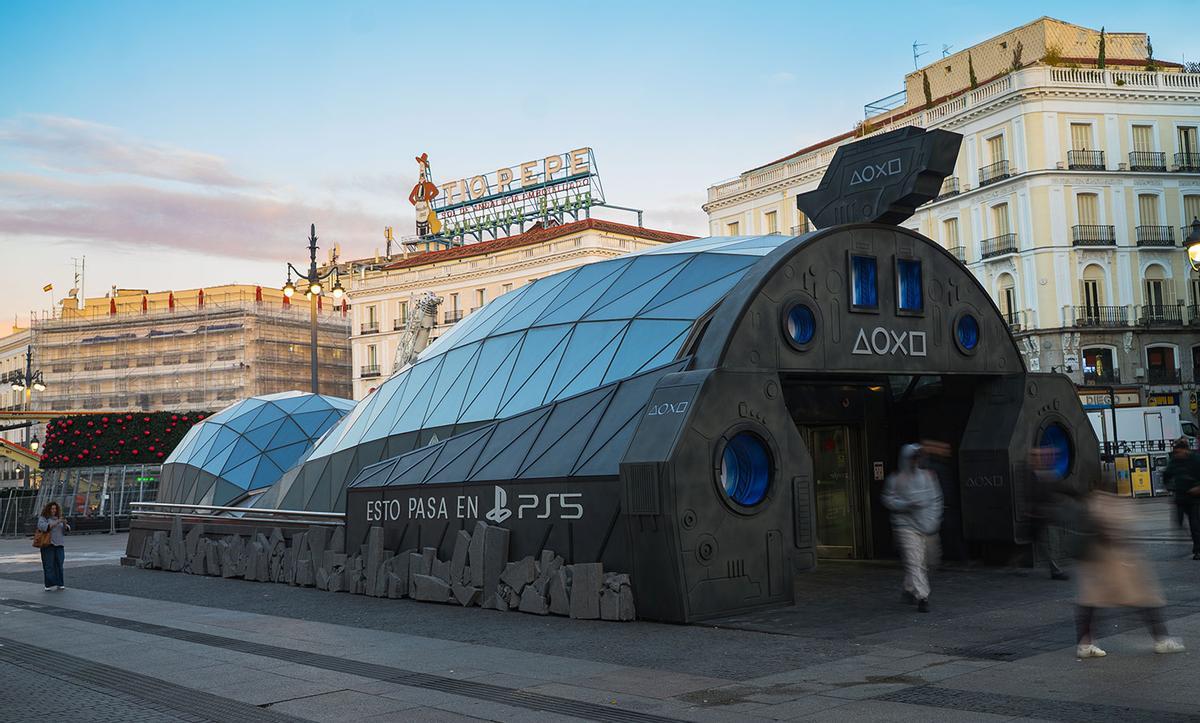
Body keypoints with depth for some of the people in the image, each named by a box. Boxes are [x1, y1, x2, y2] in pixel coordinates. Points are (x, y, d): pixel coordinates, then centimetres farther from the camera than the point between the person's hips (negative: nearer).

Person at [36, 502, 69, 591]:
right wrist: (56, 523, -25)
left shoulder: (58, 518, 15)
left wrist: (65, 524, -12)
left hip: (58, 544, 5)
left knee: (59, 564, 0)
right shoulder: (42, 518, -1)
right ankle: (50, 584, -8)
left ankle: (59, 584, 2)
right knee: (49, 564, -8)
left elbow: (65, 529, 9)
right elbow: (42, 527, -20)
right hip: (48, 544, -5)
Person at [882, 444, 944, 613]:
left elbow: (936, 499, 14)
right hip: (907, 526, -5)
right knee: (914, 562, -14)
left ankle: (910, 589, 35)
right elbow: (888, 500, -4)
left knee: (925, 563, 14)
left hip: (928, 528, 5)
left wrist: (934, 519, 3)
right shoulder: (896, 479, -3)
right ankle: (922, 598, -16)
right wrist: (907, 504, -17)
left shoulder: (927, 476, 11)